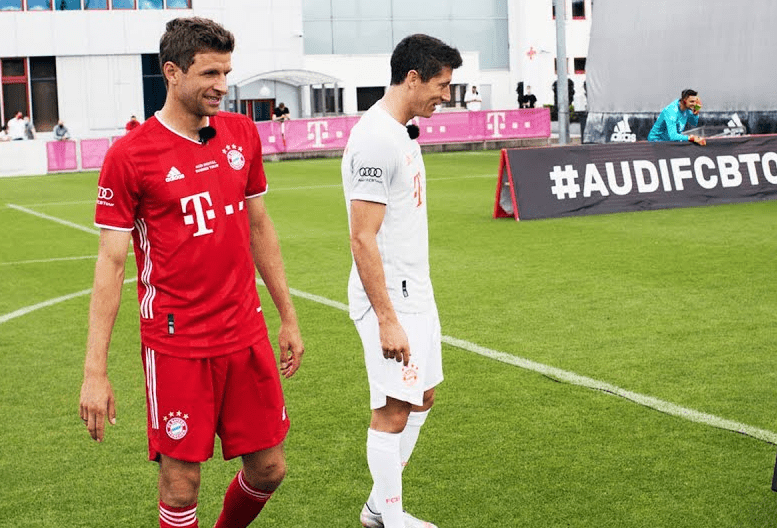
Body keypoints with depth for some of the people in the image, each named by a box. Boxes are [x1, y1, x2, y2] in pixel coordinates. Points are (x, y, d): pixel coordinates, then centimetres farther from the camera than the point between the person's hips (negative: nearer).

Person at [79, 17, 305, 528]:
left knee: (268, 469, 10)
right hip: (176, 346, -5)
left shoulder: (242, 133, 6)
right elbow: (111, 262, -8)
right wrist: (95, 370, -11)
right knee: (182, 486, 1)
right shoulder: (129, 155, -9)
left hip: (246, 335, 5)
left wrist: (288, 317, 16)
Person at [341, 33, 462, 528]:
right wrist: (387, 319, -24)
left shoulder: (401, 133, 11)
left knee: (421, 397, 17)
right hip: (389, 300, -10)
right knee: (393, 410, -1)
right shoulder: (375, 141, -20)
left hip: (416, 292, 10)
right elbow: (363, 239, -23)